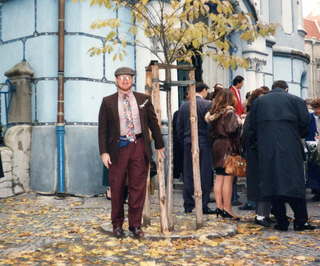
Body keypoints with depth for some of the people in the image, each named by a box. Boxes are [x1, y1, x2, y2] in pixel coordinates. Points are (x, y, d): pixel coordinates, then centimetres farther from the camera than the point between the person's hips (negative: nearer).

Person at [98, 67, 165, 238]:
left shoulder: (143, 99, 8)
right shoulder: (108, 102, 4)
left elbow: (153, 123, 12)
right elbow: (103, 128, 3)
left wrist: (159, 145, 13)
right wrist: (103, 152, -5)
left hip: (139, 147, 1)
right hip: (118, 147, -1)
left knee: (138, 188, 3)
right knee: (117, 188, 5)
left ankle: (135, 225, 13)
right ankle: (117, 225, 19)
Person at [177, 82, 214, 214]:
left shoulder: (184, 106, 6)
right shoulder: (207, 104, -7)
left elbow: (179, 127, 9)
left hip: (188, 144, 4)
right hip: (204, 143, -4)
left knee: (188, 175, 8)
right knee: (205, 174, 1)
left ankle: (188, 205, 12)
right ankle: (203, 205, 2)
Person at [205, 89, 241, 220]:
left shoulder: (214, 113, 12)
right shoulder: (230, 112, -10)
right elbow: (231, 129, -20)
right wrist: (238, 122, -6)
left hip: (216, 146, 8)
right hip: (228, 147, -8)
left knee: (219, 178, 9)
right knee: (228, 178, -6)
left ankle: (219, 207, 11)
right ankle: (227, 209, -4)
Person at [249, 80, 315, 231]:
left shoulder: (258, 101, 13)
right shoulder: (296, 100, 8)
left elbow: (251, 128, 10)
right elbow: (305, 123, 2)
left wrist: (257, 142, 20)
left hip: (267, 150, 2)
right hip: (290, 148, -1)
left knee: (272, 183, 4)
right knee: (295, 183, 1)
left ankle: (281, 222, 5)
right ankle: (301, 222, -1)